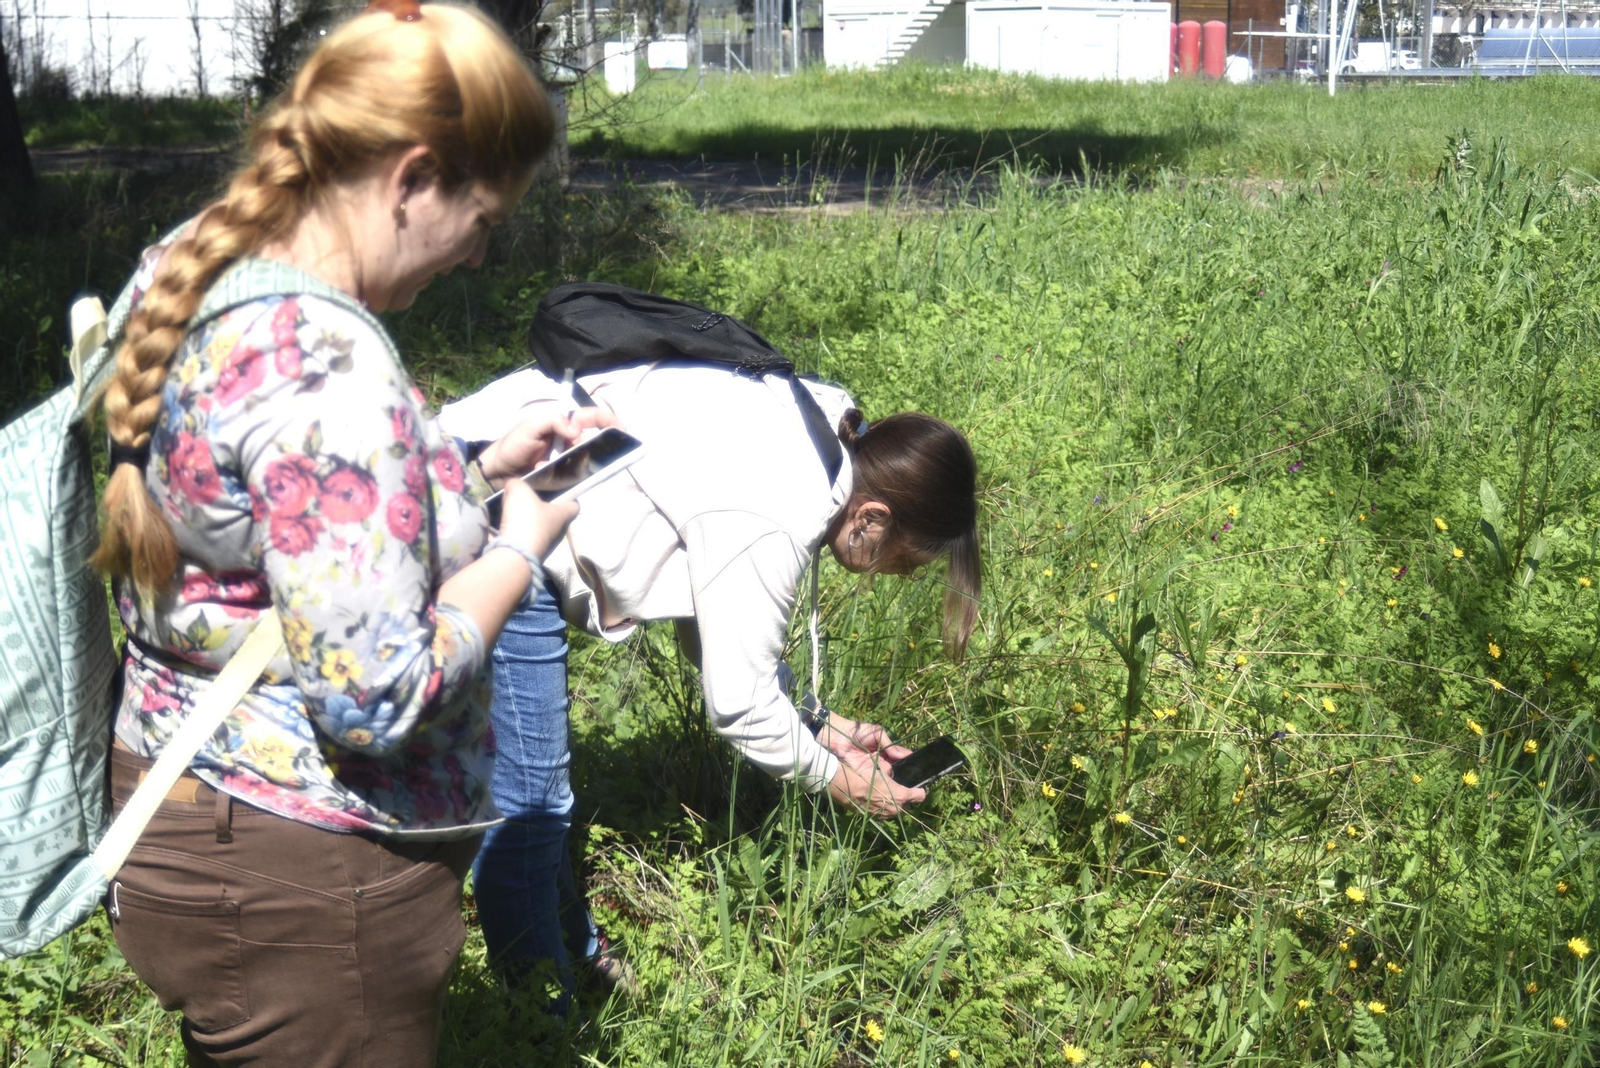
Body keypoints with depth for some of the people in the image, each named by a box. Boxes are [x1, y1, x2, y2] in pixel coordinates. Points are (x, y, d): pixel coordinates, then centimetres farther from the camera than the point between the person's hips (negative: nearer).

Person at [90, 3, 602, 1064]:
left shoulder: (182, 274, 2)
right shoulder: (331, 368, -28)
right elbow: (378, 692, -29)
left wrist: (475, 471, 8)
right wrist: (519, 549, -15)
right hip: (301, 890, -9)